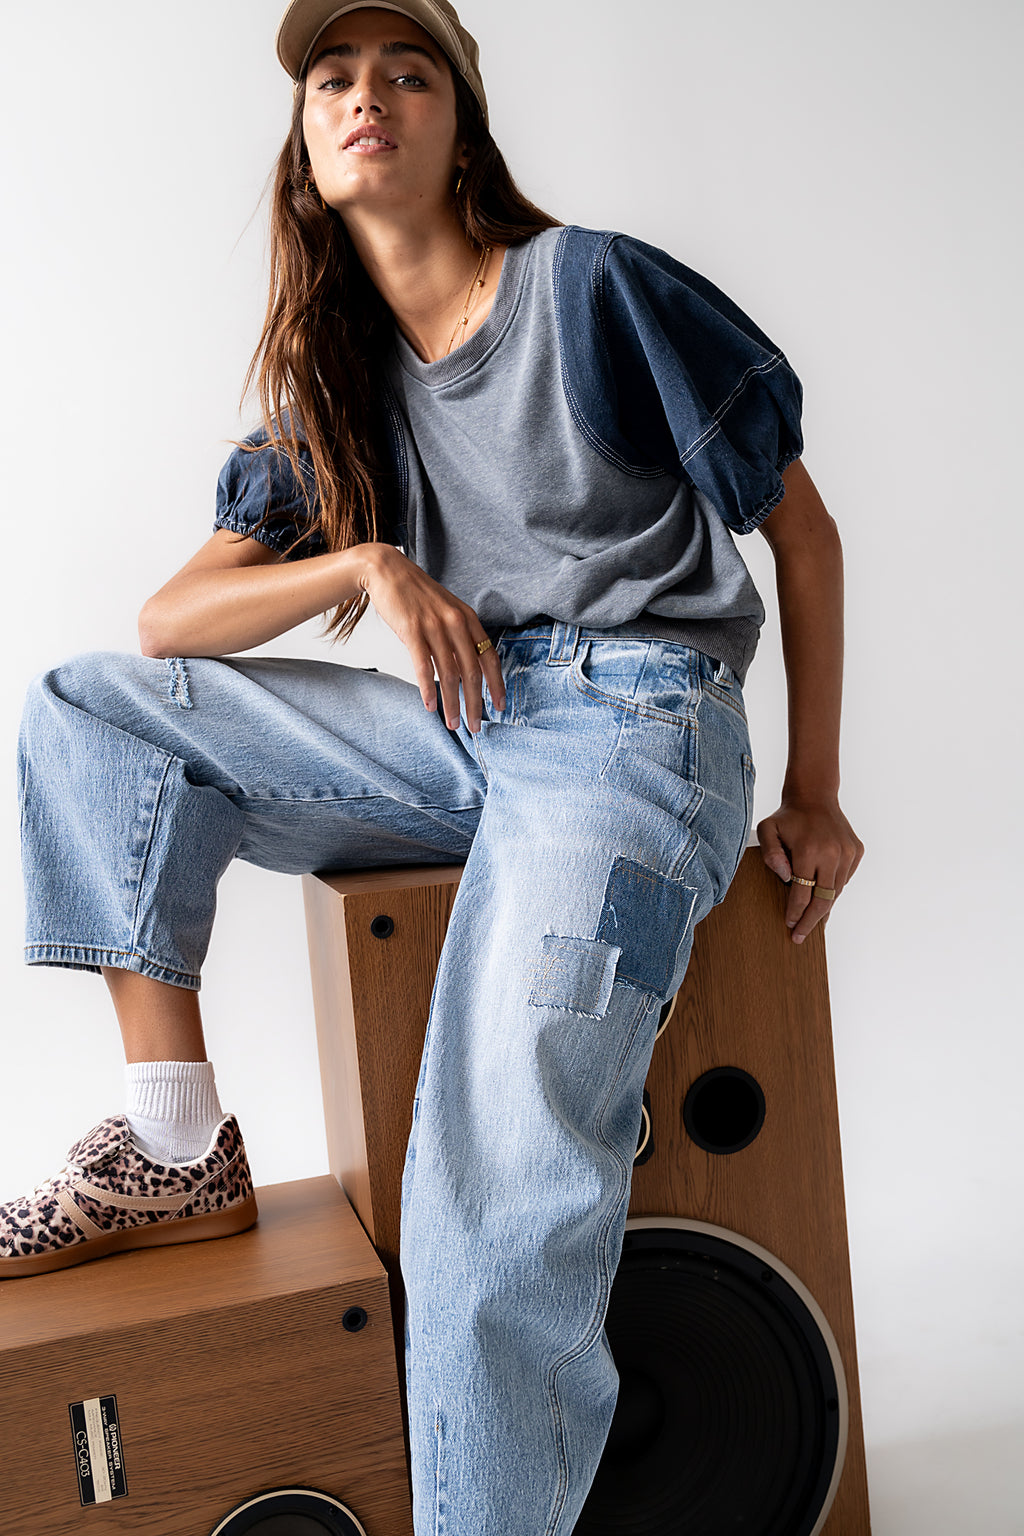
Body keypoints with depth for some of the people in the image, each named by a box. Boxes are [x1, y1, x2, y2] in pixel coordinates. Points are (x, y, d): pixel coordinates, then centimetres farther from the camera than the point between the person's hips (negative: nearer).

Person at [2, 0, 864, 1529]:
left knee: (495, 1221, -24)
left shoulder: (593, 286, -1)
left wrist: (813, 795, 2)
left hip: (632, 726, -6)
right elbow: (169, 620, 7)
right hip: (456, 729, 6)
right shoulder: (331, 377, 14)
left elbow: (800, 524, 3)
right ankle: (181, 1152, -3)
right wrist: (361, 564, -11)